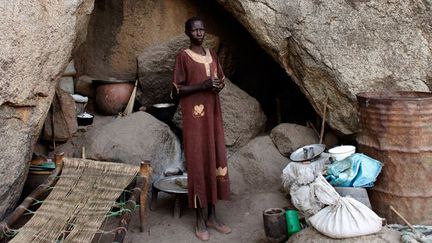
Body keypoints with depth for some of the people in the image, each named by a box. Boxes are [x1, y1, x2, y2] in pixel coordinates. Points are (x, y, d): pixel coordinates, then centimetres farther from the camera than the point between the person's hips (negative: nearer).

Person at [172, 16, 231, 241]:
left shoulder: (211, 54, 13)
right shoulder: (183, 56, -6)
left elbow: (221, 79, 20)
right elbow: (177, 89, -9)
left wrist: (219, 86, -4)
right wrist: (202, 86, -20)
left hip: (213, 113, 6)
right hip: (195, 115, -6)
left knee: (216, 159, 8)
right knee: (198, 162, -2)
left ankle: (213, 216, 21)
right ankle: (200, 220, 11)